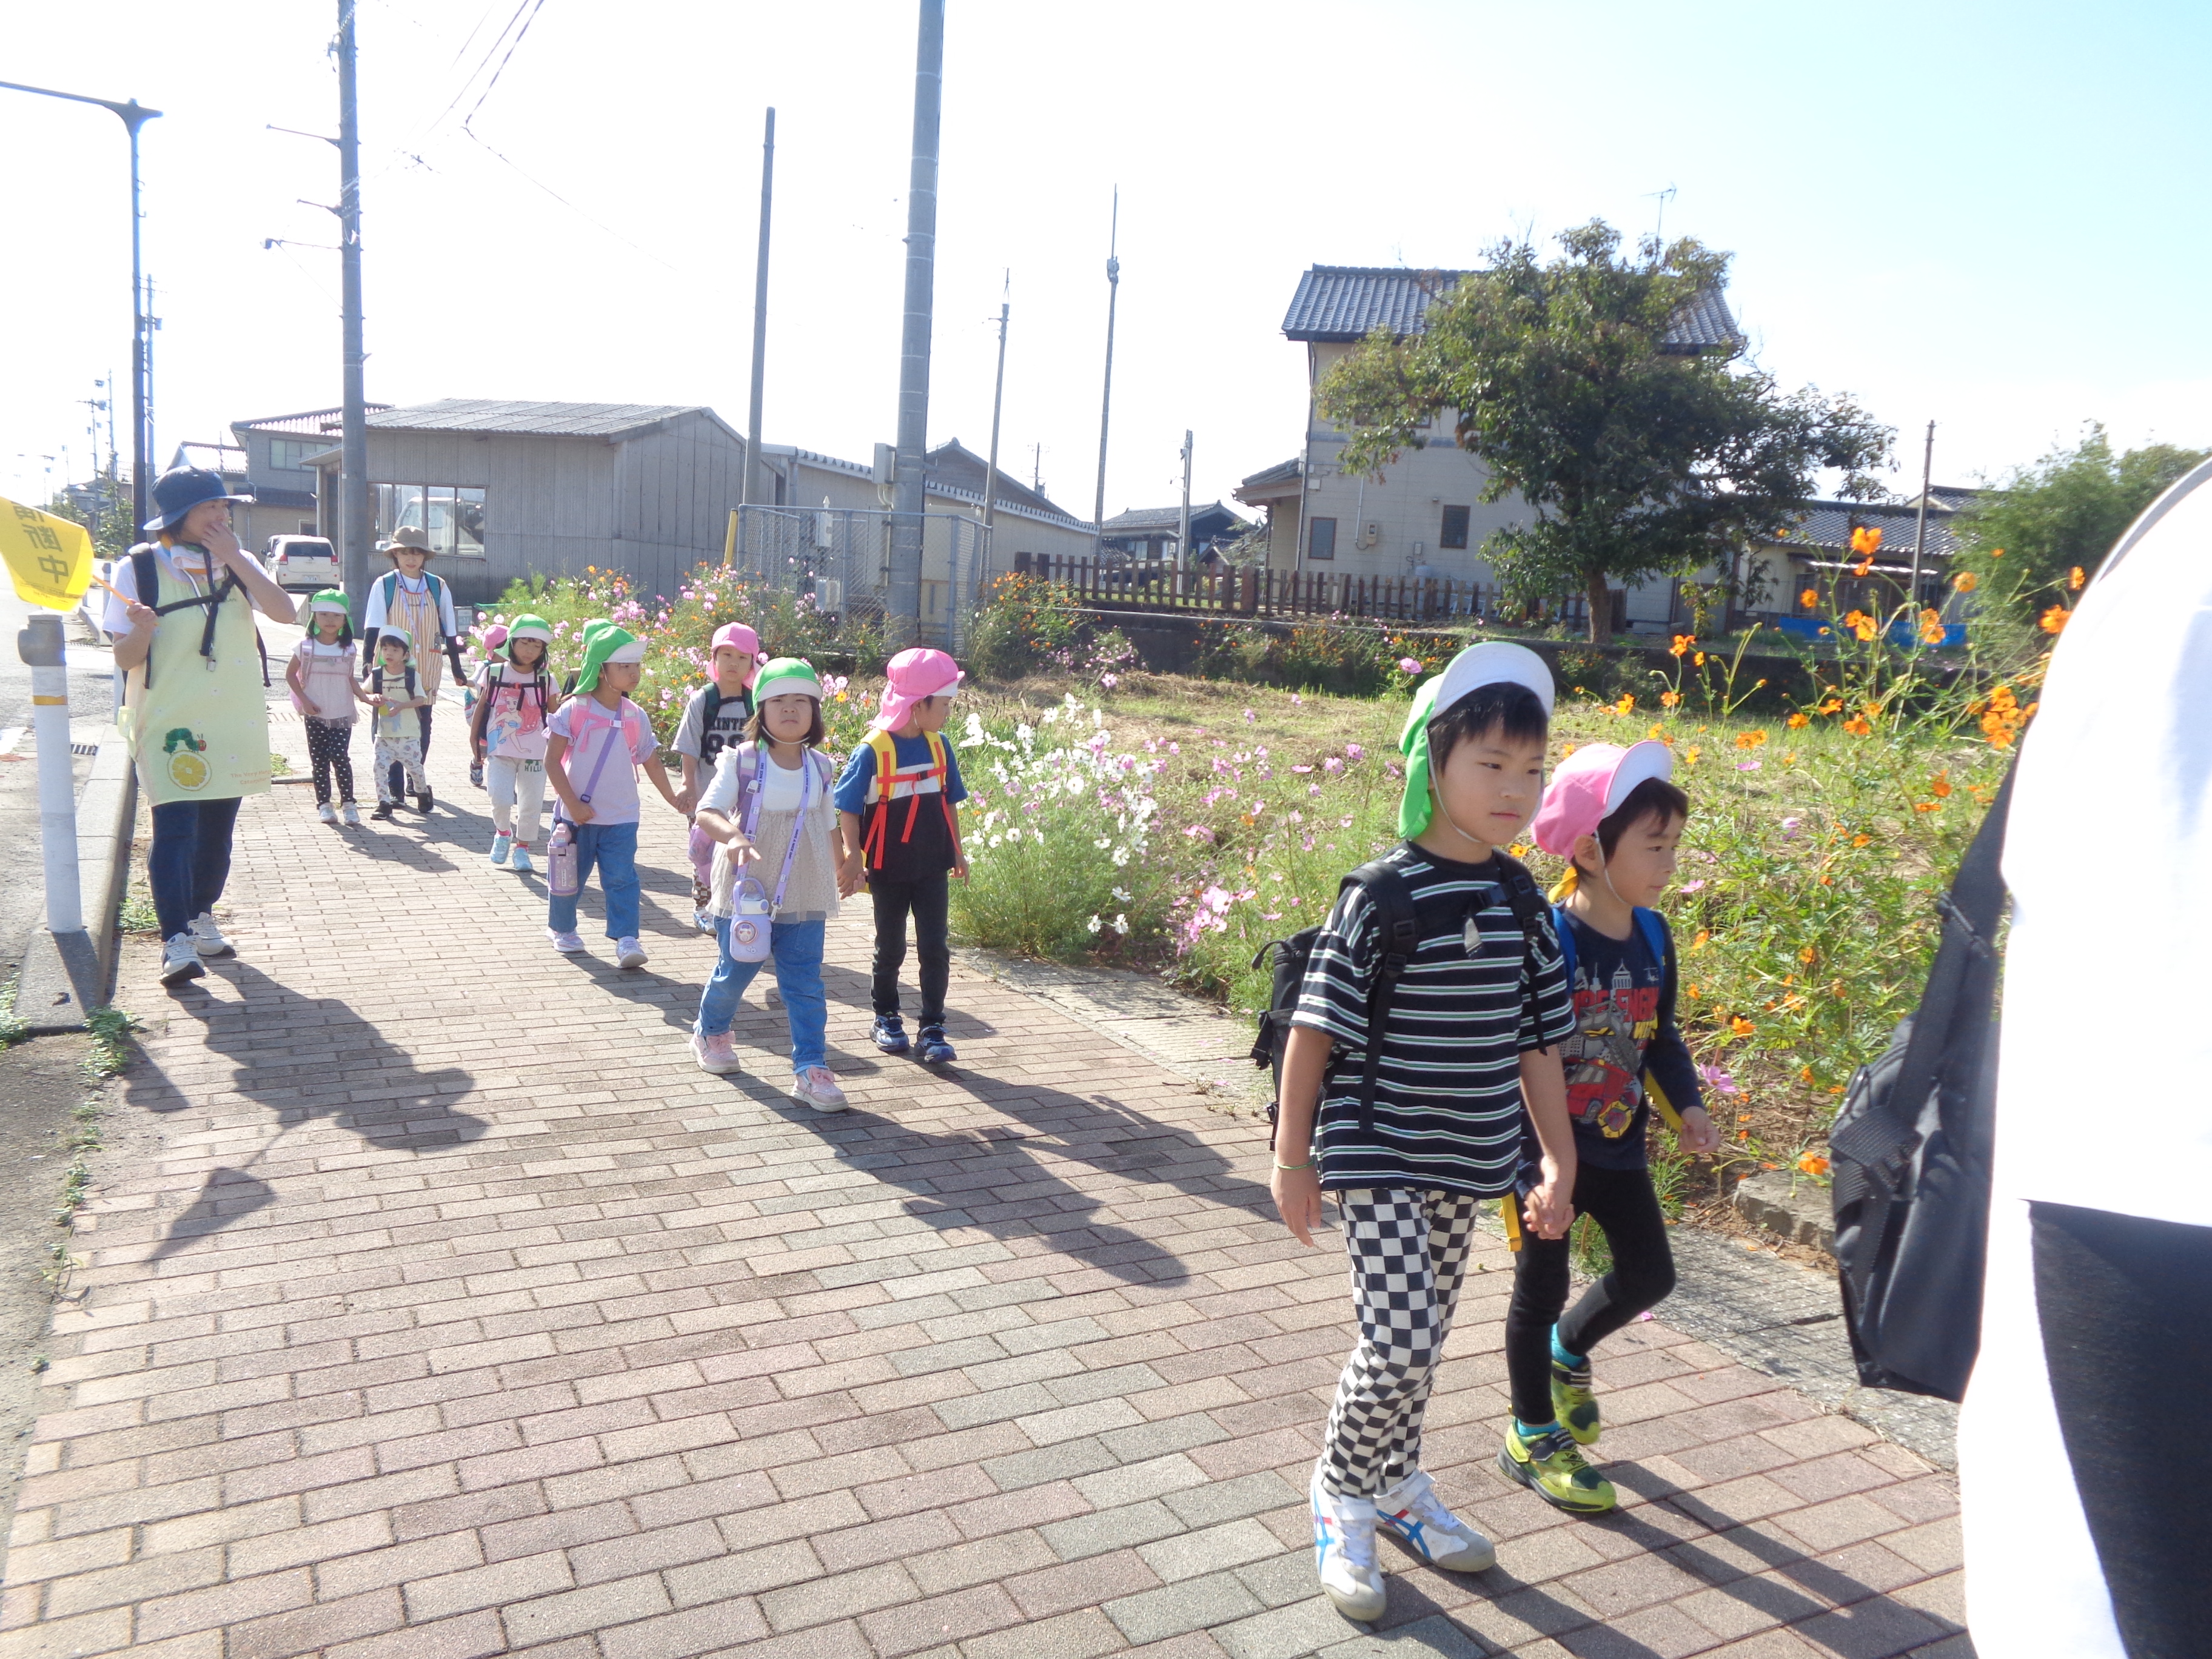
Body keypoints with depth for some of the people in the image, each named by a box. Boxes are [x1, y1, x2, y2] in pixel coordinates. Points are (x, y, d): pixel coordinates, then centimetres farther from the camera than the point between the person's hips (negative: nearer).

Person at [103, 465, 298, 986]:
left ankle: (202, 919, 29)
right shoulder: (140, 568, -4)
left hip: (234, 719, 4)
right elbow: (126, 659, -5)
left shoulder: (237, 562, 7)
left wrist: (234, 559, -13)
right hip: (168, 721, -4)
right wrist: (143, 628, -27)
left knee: (218, 828, 12)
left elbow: (284, 612, -10)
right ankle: (177, 943, -16)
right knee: (175, 828, -13)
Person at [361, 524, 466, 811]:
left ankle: (418, 783, 17)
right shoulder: (384, 585, -1)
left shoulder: (437, 587, 4)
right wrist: (369, 664, -14)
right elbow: (373, 629, -3)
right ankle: (393, 787, 6)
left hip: (426, 668, 1)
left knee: (422, 725, 4)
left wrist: (456, 669, 10)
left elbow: (449, 632, 9)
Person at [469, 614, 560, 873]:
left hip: (535, 752, 1)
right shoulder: (494, 673, 0)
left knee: (531, 804, 7)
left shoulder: (546, 679, 0)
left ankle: (521, 848, 26)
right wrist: (474, 738, 10)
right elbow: (481, 706, 9)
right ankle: (503, 833, 17)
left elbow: (555, 714, 1)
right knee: (500, 798, -14)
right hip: (499, 751, -1)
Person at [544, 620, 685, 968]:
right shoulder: (574, 710, -9)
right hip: (578, 815, -2)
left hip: (621, 817, 2)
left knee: (622, 878, -7)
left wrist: (670, 796, 13)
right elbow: (552, 761, -10)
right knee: (570, 876, 13)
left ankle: (626, 939, -8)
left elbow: (651, 760, 14)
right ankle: (561, 928, 35)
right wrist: (573, 804, -15)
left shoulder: (636, 717, 2)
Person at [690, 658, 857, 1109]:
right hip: (746, 893, -2)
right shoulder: (741, 761, -9)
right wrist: (732, 836, -38)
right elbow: (707, 812, -18)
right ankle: (710, 1032, 42)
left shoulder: (820, 768, 3)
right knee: (734, 973, 14)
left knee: (805, 984, 1)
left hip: (805, 899, 3)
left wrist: (843, 867, 23)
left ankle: (810, 1068, 6)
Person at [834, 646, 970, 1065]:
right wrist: (854, 855, -19)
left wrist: (957, 851, 14)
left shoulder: (938, 746, 0)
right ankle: (886, 1018, 31)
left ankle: (933, 1030, 7)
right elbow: (848, 811, -11)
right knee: (891, 948, 12)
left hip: (932, 868, 3)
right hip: (889, 869, -3)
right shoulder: (873, 752, -16)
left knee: (935, 948, 0)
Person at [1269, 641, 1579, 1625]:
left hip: (1468, 1163, 6)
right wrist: (1292, 1155, -10)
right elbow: (1315, 1029, -12)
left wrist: (1559, 1162, 10)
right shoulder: (1383, 895, -16)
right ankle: (1342, 1497, 17)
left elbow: (1537, 1041, 9)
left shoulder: (1520, 898, 2)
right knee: (1398, 1344, -9)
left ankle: (1395, 1486, 40)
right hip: (1377, 1160, -6)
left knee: (1417, 1343, 17)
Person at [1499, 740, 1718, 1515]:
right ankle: (1532, 1437, 28)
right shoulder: (1547, 938, -23)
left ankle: (1567, 1351, 44)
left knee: (1649, 1273, 15)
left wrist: (1685, 1104, -3)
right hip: (1545, 1150, -7)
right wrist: (1529, 1160, -23)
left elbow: (1661, 1034, 13)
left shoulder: (1652, 936, 0)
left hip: (1618, 1145, 7)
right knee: (1540, 1291, 9)